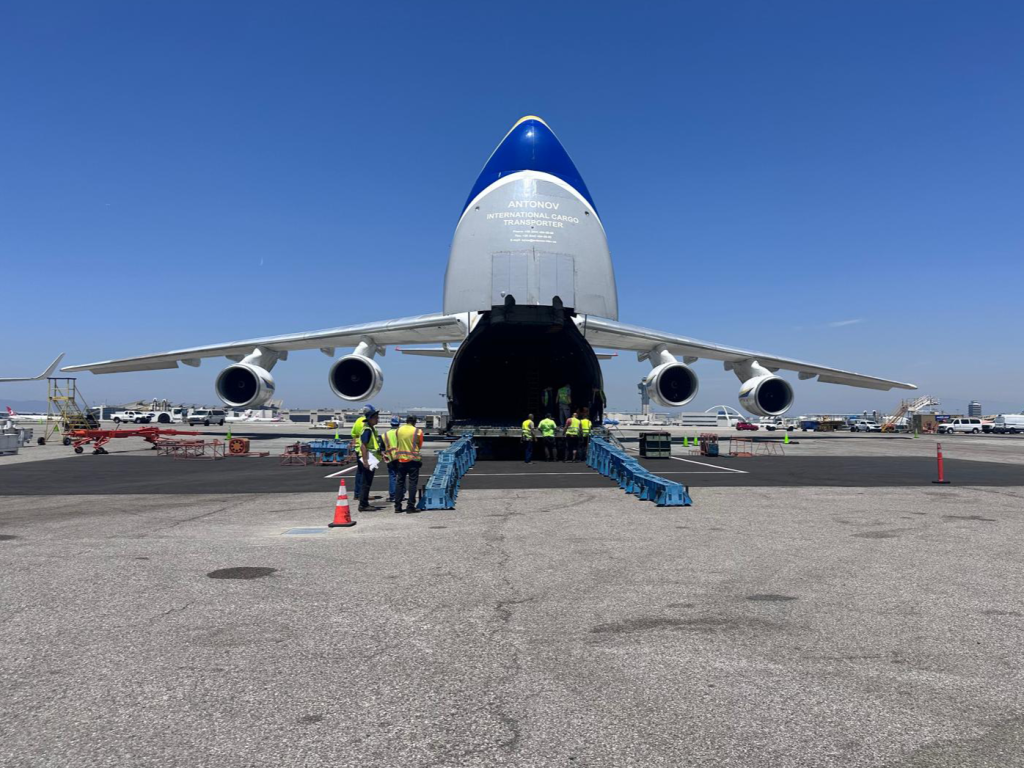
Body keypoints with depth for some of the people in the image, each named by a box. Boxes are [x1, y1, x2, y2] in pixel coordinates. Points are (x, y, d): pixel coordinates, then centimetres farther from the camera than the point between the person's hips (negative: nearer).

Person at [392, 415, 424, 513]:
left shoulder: (398, 430, 1)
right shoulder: (418, 432, -8)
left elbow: (397, 444, 8)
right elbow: (420, 446, 1)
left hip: (400, 459, 4)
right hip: (413, 460, -3)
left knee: (400, 482, 10)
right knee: (412, 483, 2)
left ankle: (397, 507, 11)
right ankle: (410, 507, 0)